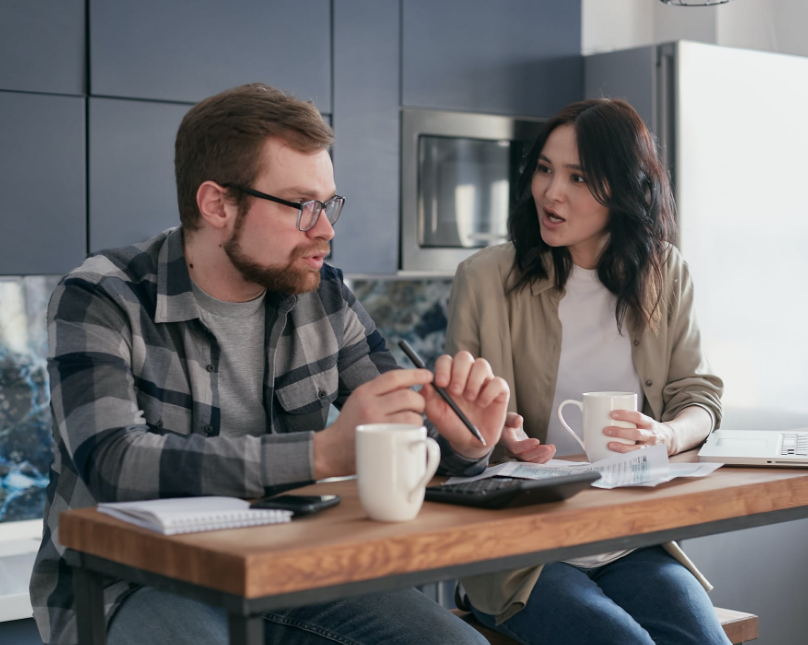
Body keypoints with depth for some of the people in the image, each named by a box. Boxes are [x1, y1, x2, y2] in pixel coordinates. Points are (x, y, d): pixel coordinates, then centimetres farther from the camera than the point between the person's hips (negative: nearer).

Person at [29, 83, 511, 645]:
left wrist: (462, 445, -18)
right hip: (130, 589, -3)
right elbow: (115, 464, -27)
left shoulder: (325, 298, 4)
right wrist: (321, 454, -35)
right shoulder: (100, 300, -11)